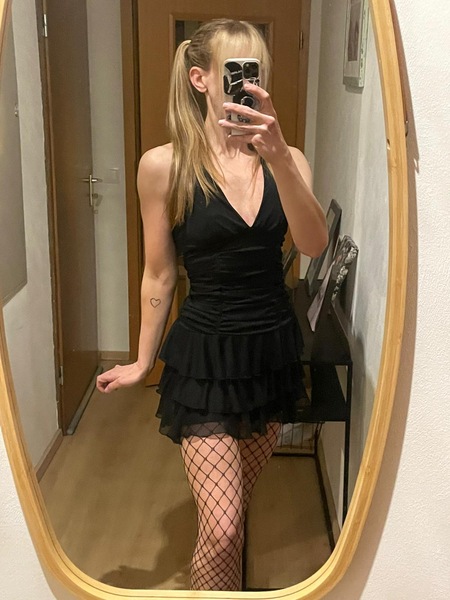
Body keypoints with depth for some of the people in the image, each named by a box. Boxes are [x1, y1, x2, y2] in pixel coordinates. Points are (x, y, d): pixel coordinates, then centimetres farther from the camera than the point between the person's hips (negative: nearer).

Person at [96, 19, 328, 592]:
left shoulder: (286, 160, -3)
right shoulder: (165, 165, -11)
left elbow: (314, 245, -21)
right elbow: (159, 275, -2)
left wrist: (278, 158, -35)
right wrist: (144, 361, 7)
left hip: (274, 349, 4)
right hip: (206, 355, -3)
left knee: (235, 500, 22)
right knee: (222, 528, -8)